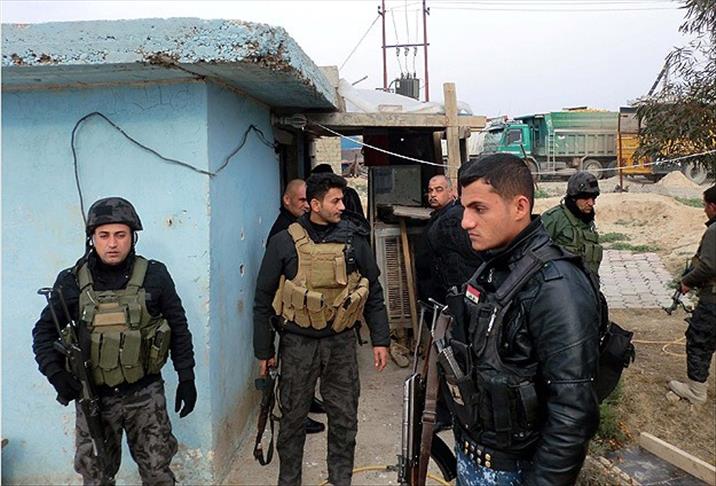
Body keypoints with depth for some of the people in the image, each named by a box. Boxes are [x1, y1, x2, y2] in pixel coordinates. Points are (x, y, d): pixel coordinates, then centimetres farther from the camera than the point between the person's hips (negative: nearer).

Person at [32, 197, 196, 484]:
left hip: (145, 395, -1)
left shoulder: (154, 276, -6)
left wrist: (186, 378, 1)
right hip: (93, 397, 1)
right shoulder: (72, 282, -3)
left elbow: (179, 327, 1)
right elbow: (44, 331, 6)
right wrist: (56, 374, -10)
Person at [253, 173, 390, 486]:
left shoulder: (354, 239, 0)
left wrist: (380, 340, 2)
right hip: (297, 344, -1)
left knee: (344, 419, 11)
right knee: (292, 417, 12)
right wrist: (264, 351, 1)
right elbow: (263, 299, 0)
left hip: (341, 343, 2)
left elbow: (373, 293, 6)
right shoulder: (285, 242, -5)